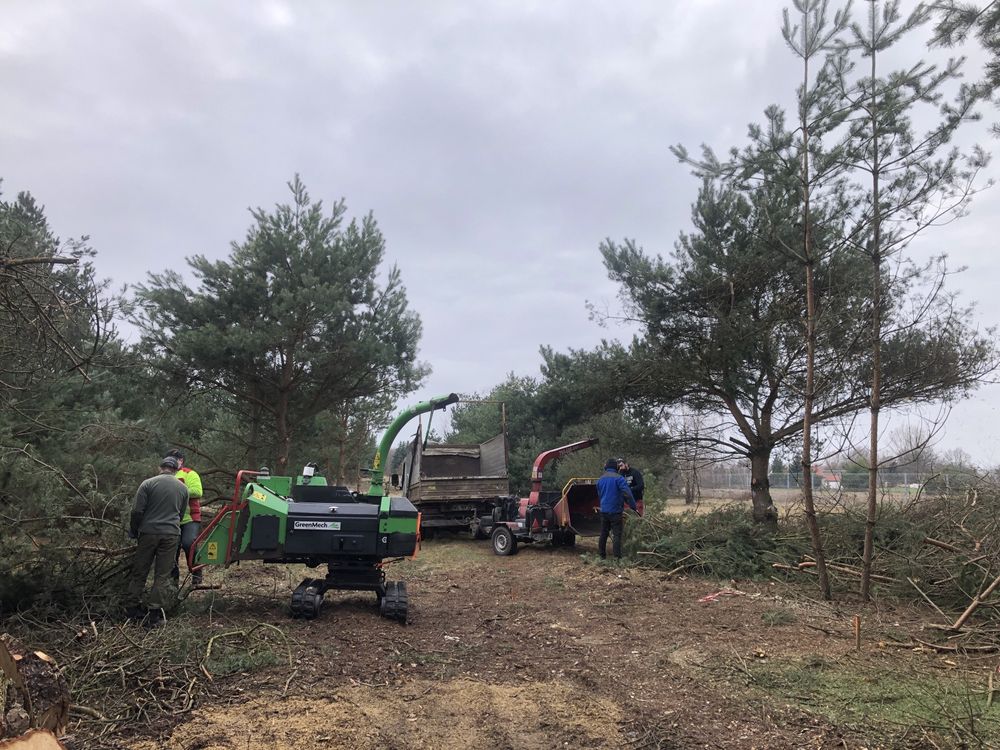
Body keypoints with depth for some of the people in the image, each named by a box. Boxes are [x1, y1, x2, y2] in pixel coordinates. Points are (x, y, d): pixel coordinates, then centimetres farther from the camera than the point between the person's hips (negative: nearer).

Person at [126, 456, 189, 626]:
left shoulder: (148, 484, -2)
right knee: (162, 575, 5)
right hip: (171, 535, 1)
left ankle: (132, 607, 21)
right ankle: (155, 614, 4)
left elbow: (137, 511, -6)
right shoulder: (182, 488, 8)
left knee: (139, 572, 14)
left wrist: (133, 531, 9)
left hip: (148, 532, -1)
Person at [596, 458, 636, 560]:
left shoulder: (600, 479, 11)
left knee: (603, 534, 14)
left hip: (604, 511, 6)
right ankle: (617, 557, -6)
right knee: (617, 535, -3)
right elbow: (627, 494, -18)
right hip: (615, 511, -6)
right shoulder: (618, 478, -11)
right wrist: (634, 507, -13)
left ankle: (602, 556, 20)